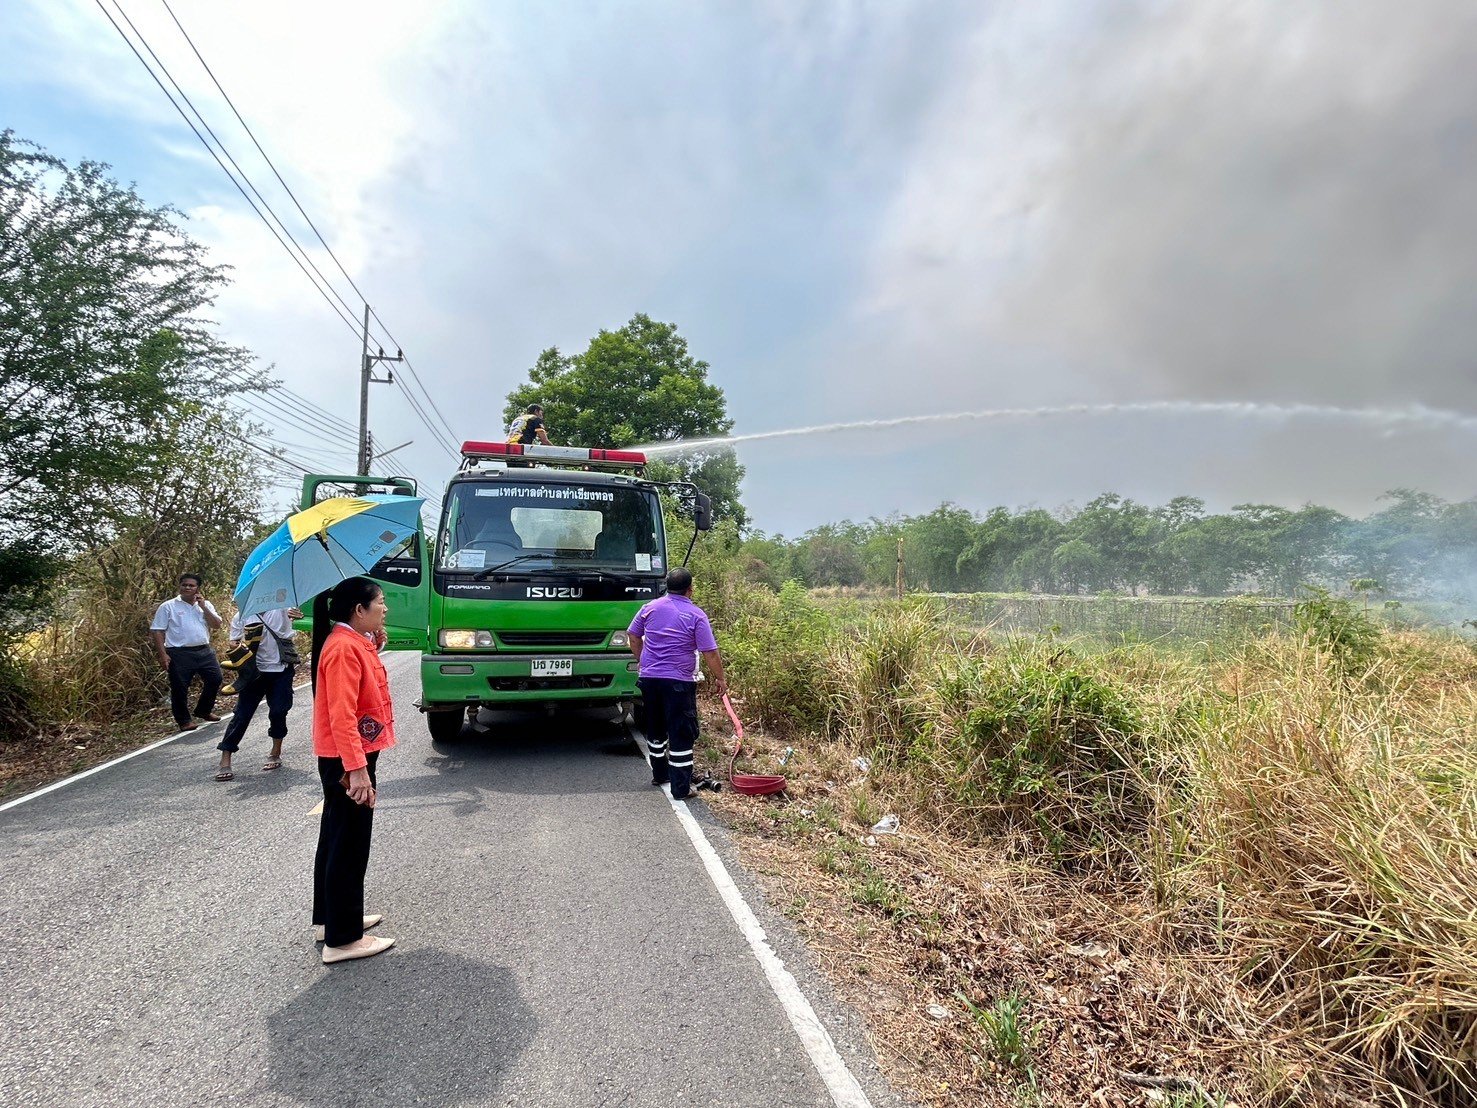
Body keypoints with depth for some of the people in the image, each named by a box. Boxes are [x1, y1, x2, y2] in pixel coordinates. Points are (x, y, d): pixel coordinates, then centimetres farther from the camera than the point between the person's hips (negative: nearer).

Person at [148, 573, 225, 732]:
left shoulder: (206, 605, 12)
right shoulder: (168, 606, 0)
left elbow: (216, 625, 2)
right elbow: (157, 631, -2)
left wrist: (203, 607, -6)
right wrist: (163, 655, -11)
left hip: (204, 651, 4)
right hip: (179, 654, -4)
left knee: (215, 679, 5)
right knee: (180, 688, 0)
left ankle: (203, 710, 26)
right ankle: (184, 720, 15)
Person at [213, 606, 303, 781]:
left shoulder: (281, 608, 0)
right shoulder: (241, 617, 3)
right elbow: (233, 643, 6)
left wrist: (298, 615, -34)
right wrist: (240, 645, -18)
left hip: (281, 670, 0)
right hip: (254, 671, 1)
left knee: (278, 711, 0)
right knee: (242, 713, -1)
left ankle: (276, 753, 21)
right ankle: (225, 760, 5)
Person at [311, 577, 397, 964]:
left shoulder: (355, 643, 9)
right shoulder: (344, 648, -21)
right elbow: (342, 715, -26)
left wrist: (373, 651, 4)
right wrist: (357, 769, -28)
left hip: (348, 757, 10)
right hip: (348, 761, -10)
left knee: (336, 839, 20)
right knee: (349, 847, -1)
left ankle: (327, 919, 34)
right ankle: (342, 939, 9)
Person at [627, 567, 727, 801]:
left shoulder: (650, 607, 4)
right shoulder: (696, 615, -10)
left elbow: (633, 635, 14)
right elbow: (710, 652, -11)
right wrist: (720, 679, 1)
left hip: (648, 678, 5)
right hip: (678, 682, -5)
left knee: (656, 729, 21)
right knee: (681, 735, 1)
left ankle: (659, 774, 35)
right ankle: (681, 788, 2)